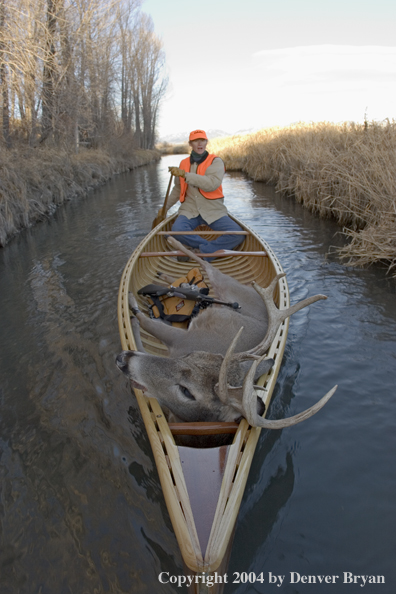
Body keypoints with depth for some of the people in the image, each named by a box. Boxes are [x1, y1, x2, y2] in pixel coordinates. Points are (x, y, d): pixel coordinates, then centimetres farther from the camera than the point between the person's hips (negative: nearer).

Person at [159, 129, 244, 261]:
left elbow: (212, 184, -22)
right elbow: (177, 189, 26)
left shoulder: (216, 162, -2)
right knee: (177, 230, -32)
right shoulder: (183, 163, 11)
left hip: (214, 211, -2)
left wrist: (185, 174, -22)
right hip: (189, 210, 2)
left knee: (237, 235, -25)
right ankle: (214, 247, -17)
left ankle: (199, 252, -22)